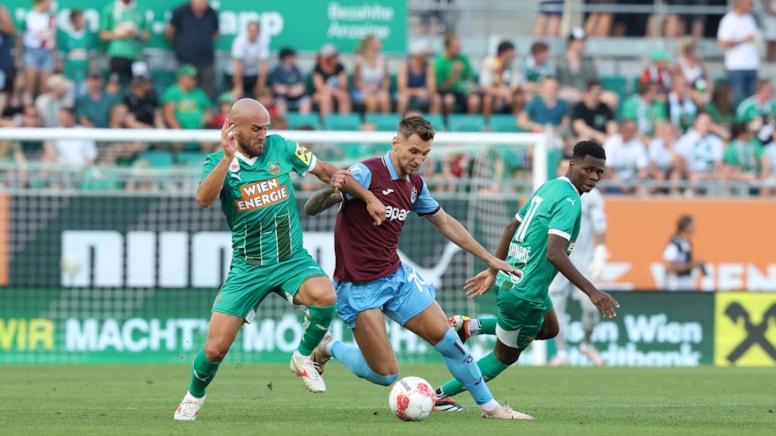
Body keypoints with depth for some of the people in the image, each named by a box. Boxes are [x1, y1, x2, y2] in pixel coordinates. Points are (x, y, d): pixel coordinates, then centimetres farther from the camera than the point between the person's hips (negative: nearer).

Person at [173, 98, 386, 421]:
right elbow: (204, 199, -26)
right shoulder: (218, 162, -6)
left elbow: (324, 170, 12)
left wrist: (368, 197, 11)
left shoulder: (280, 148, -1)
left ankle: (303, 358, -4)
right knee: (215, 347, -6)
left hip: (292, 260, 1)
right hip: (247, 269, -1)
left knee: (325, 296, -32)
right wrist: (228, 158, -35)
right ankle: (194, 397, 26)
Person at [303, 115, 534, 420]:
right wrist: (333, 190, -53)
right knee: (386, 374, -9)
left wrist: (488, 258, 23)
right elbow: (312, 207, -28)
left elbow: (444, 223, 22)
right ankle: (329, 349, 18)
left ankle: (489, 406, 16)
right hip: (360, 288, -7)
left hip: (396, 276, 7)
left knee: (445, 337, 0)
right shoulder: (367, 173, -18)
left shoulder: (415, 185, 6)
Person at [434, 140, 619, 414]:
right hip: (525, 293, -9)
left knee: (548, 329, 31)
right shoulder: (569, 201, -21)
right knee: (505, 356, 10)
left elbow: (513, 227, 17)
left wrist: (493, 270, 25)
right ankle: (440, 395, 18)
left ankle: (470, 326, 20)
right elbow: (554, 253, -30)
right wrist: (592, 292, -32)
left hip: (510, 279, 9)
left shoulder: (547, 188, 9)